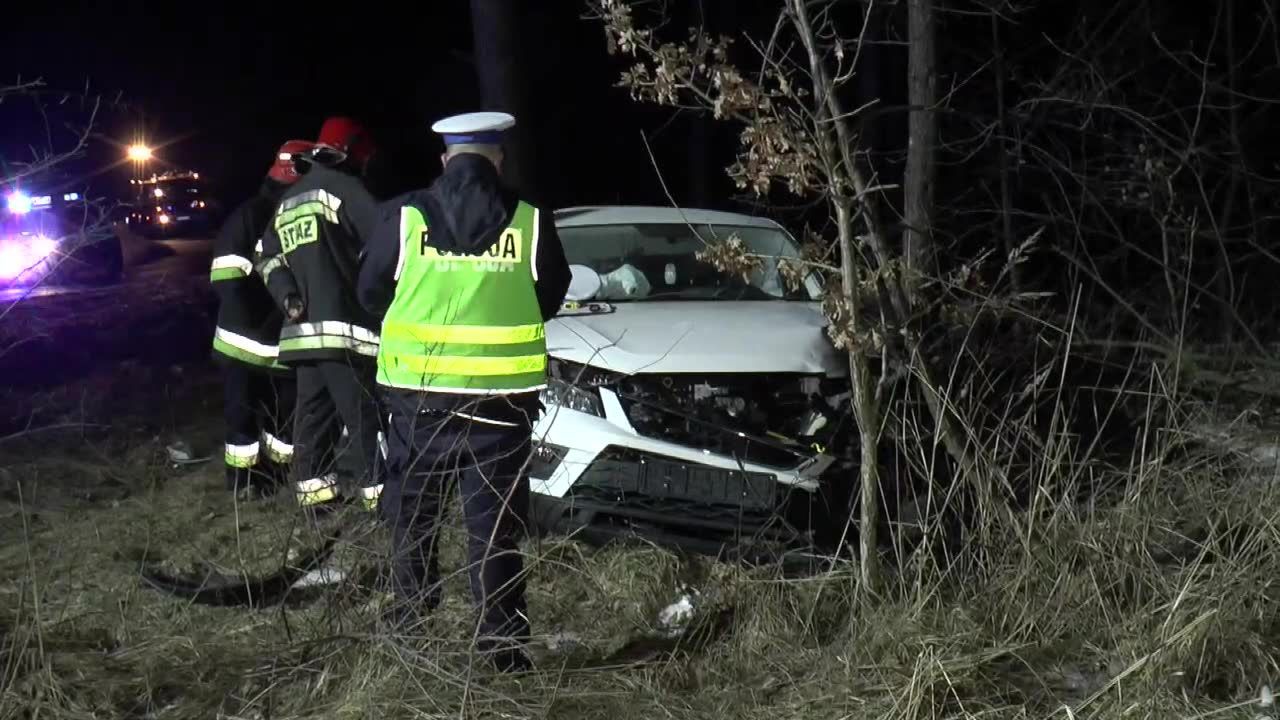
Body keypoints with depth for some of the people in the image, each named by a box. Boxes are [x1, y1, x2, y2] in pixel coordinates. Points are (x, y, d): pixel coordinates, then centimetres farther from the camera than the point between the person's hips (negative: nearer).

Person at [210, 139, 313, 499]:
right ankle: (241, 475, 16)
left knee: (288, 411, 12)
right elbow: (226, 277, -16)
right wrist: (254, 320, -21)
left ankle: (279, 469, 27)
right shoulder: (249, 216, -10)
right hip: (246, 341, -5)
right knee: (243, 413, 4)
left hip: (289, 344, 5)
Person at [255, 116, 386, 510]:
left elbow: (269, 257, 20)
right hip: (342, 324, -8)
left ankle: (313, 486, 15)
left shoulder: (287, 201, 22)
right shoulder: (343, 188, -6)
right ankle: (375, 491, -8)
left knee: (314, 410, 13)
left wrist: (288, 296, 7)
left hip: (302, 327, 8)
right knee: (362, 412, -7)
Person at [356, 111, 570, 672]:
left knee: (412, 509, 16)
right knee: (495, 521, 5)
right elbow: (551, 298, 8)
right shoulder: (530, 221, -5)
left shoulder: (406, 215, -5)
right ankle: (502, 641, 4)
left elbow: (371, 294, 5)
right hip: (501, 393, 0)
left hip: (418, 388, 0)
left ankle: (411, 616, 24)